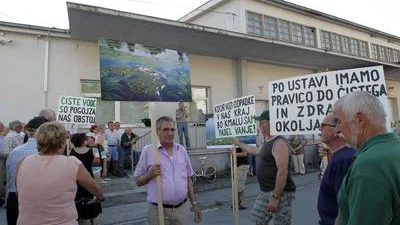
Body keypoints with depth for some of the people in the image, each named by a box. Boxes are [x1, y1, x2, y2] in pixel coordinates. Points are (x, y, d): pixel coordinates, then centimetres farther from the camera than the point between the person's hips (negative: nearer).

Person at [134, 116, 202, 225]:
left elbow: (188, 179, 11)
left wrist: (195, 204, 10)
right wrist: (150, 174, -19)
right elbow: (138, 181, -1)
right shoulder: (148, 150, -6)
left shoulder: (181, 150, 5)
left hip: (182, 208, 3)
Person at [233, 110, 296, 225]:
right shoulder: (267, 142, 11)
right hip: (265, 192, 10)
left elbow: (282, 172, -26)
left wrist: (275, 197, -26)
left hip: (280, 193, -10)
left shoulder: (279, 143, -20)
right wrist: (238, 143, 39)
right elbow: (255, 151, 32)